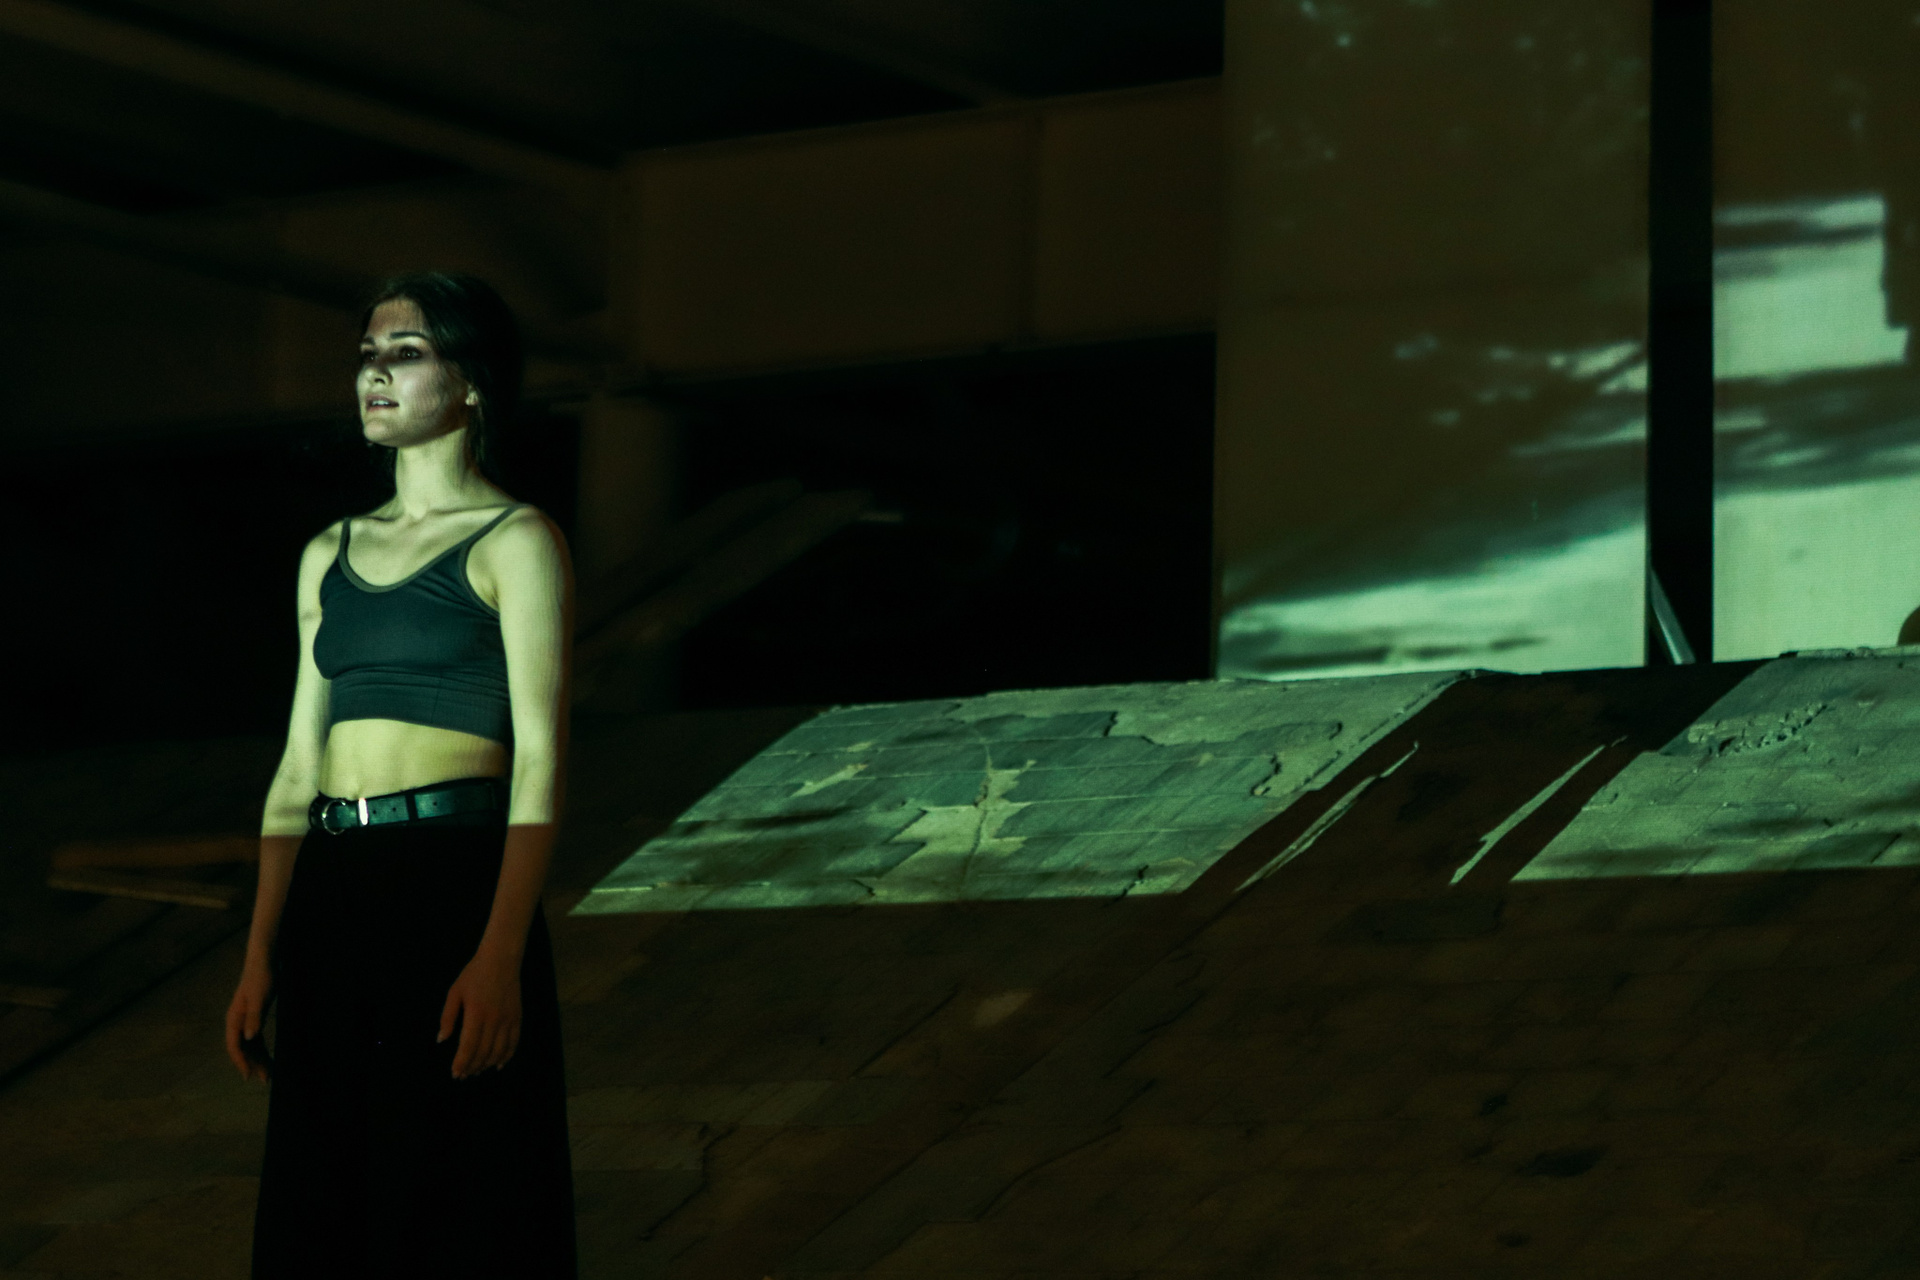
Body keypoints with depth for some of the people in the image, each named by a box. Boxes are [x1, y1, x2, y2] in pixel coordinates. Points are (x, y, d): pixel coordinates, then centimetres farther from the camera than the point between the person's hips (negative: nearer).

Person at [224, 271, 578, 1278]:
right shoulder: (330, 555, 16)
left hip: (459, 886, -6)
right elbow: (299, 766, 15)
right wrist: (260, 957, 7)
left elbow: (539, 758, -9)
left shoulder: (515, 544, -2)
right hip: (331, 900, 6)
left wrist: (501, 954, -20)